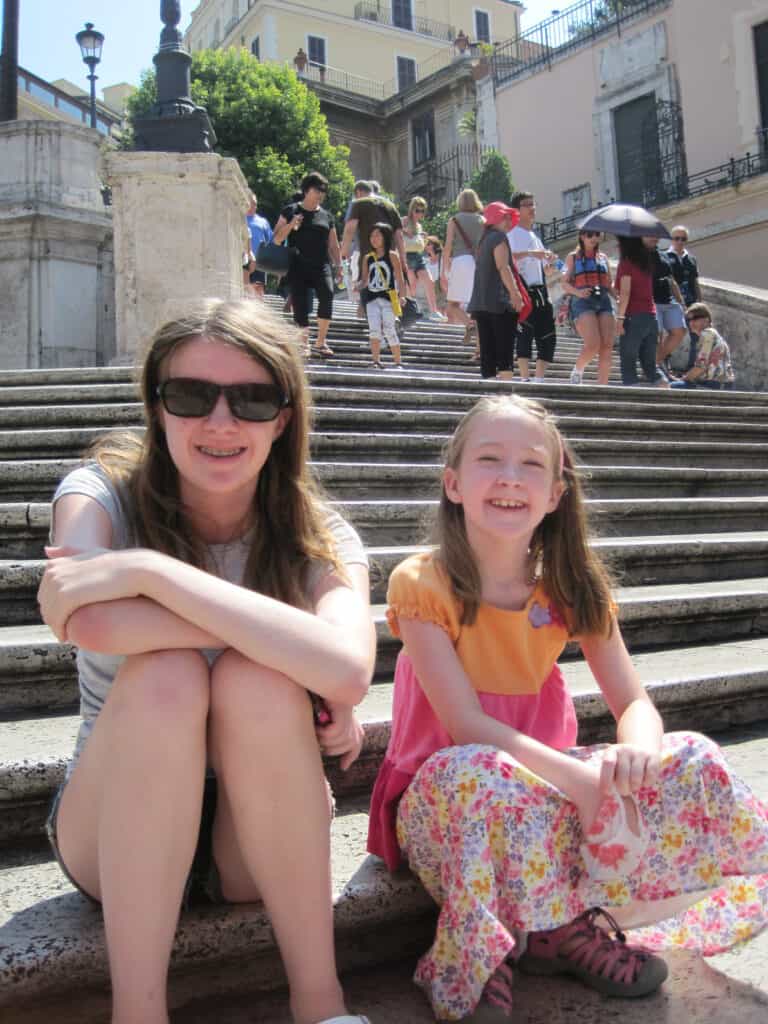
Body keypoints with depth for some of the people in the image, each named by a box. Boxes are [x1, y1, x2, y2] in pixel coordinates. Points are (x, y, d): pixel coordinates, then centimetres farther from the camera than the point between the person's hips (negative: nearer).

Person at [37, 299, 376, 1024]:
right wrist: (284, 639, -28)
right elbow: (94, 624, -33)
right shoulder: (102, 494, -10)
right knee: (164, 675, -30)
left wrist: (149, 570, -33)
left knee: (258, 680, -30)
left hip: (266, 842, 1)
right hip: (117, 831, 0)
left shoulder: (319, 538, -10)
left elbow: (350, 669, -33)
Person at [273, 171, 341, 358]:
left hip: (321, 266, 1)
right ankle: (304, 345, 12)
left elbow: (333, 246, 20)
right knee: (300, 305, -5)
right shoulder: (291, 211, 8)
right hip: (297, 267, -1)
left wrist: (339, 265, 8)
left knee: (327, 294, -24)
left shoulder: (326, 216, 16)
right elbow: (277, 239, 5)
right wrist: (291, 225, -10)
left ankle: (320, 342, -12)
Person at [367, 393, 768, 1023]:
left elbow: (635, 703, -5)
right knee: (477, 774, -38)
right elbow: (466, 724, -21)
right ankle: (573, 925, -11)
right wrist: (578, 777, -31)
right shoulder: (422, 583, -16)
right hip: (447, 795, -4)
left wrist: (637, 752, -29)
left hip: (547, 778, 5)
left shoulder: (572, 585, -2)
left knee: (694, 759, -13)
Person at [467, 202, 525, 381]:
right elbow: (503, 267, -15)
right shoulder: (499, 236, -3)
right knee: (505, 352, -12)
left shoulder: (484, 239, 22)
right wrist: (515, 293, -21)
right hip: (500, 301, -8)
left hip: (480, 303, 8)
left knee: (487, 353, 5)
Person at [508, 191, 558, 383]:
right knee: (525, 334, -13)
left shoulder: (535, 235, 25)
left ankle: (539, 380, 8)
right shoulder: (512, 232, -1)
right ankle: (525, 379, -11)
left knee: (548, 337, 4)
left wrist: (549, 259, 13)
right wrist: (530, 253, -29)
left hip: (540, 293, 8)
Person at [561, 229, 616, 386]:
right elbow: (565, 283, 7)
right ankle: (577, 371, 5)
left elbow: (609, 285, 21)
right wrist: (578, 292, -13)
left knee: (607, 346, -12)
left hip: (604, 301, 4)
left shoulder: (603, 257, 23)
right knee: (593, 344, -22)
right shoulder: (573, 257, 14)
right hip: (582, 302, -4)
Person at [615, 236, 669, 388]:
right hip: (651, 316, 7)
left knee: (628, 362, -1)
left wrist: (620, 317, -12)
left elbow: (625, 293, -12)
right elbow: (648, 291, 16)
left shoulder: (626, 261, -6)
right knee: (649, 363, 12)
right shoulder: (645, 261, 15)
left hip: (634, 317, -7)